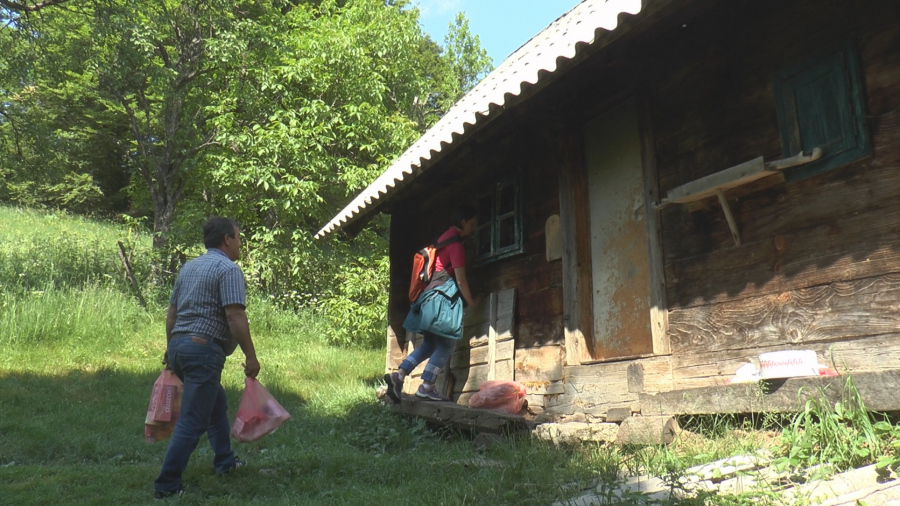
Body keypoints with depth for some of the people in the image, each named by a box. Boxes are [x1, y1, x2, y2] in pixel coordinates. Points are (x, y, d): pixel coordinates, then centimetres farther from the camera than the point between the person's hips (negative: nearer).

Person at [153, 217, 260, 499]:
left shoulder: (188, 267, 17)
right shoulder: (227, 269, -10)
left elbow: (171, 313, 21)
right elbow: (235, 317, -18)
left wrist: (170, 349, 28)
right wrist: (251, 356, -13)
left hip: (179, 346, 10)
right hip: (204, 349, -10)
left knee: (217, 404, 24)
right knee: (192, 421, -2)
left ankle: (225, 462, 34)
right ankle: (166, 485, 2)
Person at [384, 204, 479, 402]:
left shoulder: (445, 237, 18)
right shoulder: (456, 244, -11)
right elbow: (460, 279, -12)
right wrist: (471, 301, 1)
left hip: (431, 296, 9)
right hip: (443, 298, -9)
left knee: (431, 343, 12)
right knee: (447, 344, -4)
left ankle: (398, 375, 6)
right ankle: (426, 387, -6)